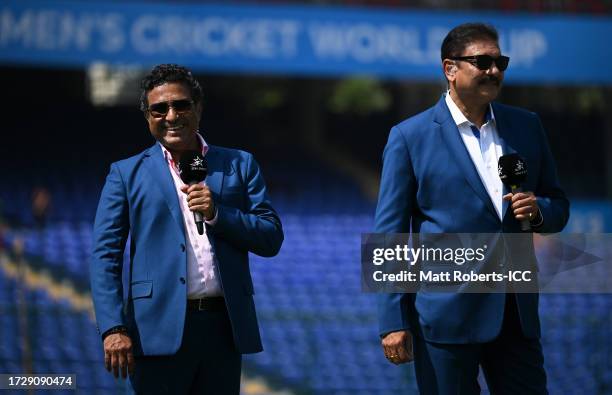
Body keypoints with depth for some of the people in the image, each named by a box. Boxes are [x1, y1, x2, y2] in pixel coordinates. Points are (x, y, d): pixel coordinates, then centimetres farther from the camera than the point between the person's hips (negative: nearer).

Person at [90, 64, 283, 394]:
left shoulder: (239, 165, 13)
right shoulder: (127, 174, 8)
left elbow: (271, 240, 8)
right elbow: (105, 255, 0)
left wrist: (217, 214, -8)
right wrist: (113, 328, -12)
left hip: (225, 328, 2)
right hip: (160, 328, -2)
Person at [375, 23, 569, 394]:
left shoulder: (527, 126, 10)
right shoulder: (410, 137, -2)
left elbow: (559, 205, 17)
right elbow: (390, 233, -3)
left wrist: (539, 210, -8)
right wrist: (393, 321, -8)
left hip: (517, 313, 4)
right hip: (447, 316, -4)